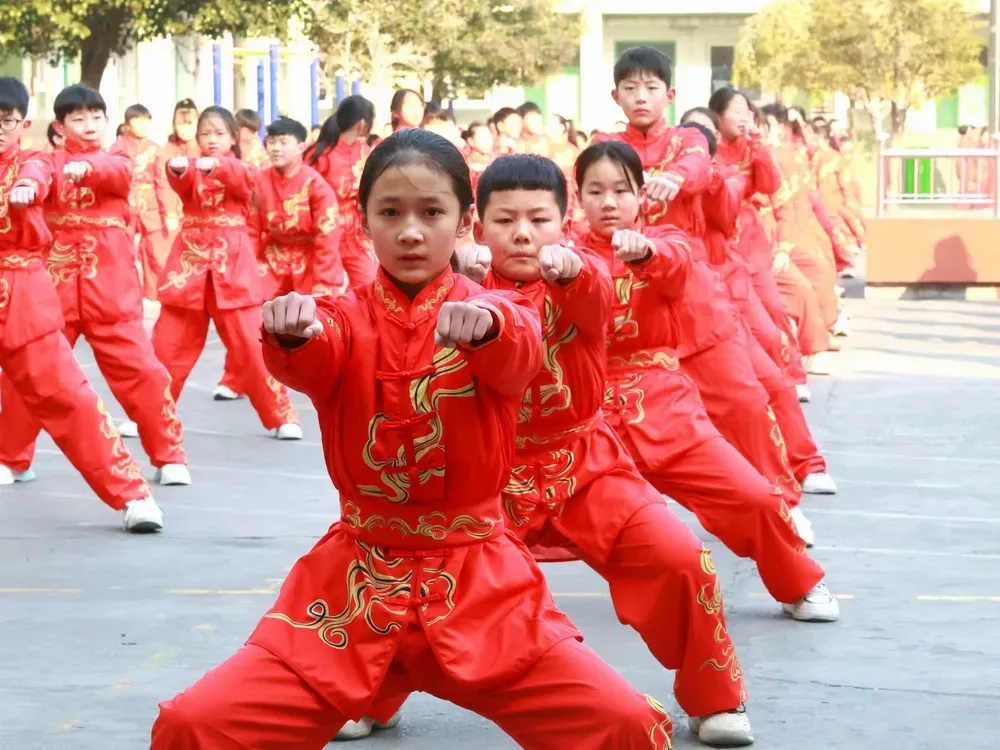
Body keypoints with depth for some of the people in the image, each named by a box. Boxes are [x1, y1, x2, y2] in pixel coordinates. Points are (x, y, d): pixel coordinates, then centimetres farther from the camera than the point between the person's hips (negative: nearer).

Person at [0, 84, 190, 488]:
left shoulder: (117, 162, 8)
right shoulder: (51, 161, 8)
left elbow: (116, 173, -16)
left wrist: (84, 167, -39)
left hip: (110, 284, 0)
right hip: (55, 282, 0)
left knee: (138, 369, -3)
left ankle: (170, 457, 10)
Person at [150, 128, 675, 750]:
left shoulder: (496, 313, 0)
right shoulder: (344, 320, 3)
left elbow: (519, 355, -24)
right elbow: (313, 362, -21)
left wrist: (485, 325, -48)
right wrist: (293, 332, -45)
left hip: (479, 582, -1)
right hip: (355, 580, 1)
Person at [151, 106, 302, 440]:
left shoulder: (239, 170, 6)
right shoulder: (190, 168, 8)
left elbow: (243, 180, -19)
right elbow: (180, 183, -16)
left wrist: (215, 166, -41)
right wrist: (177, 168, -41)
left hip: (232, 264, -1)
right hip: (191, 260, 2)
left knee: (251, 345, -3)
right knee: (168, 344, 3)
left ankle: (282, 416, 5)